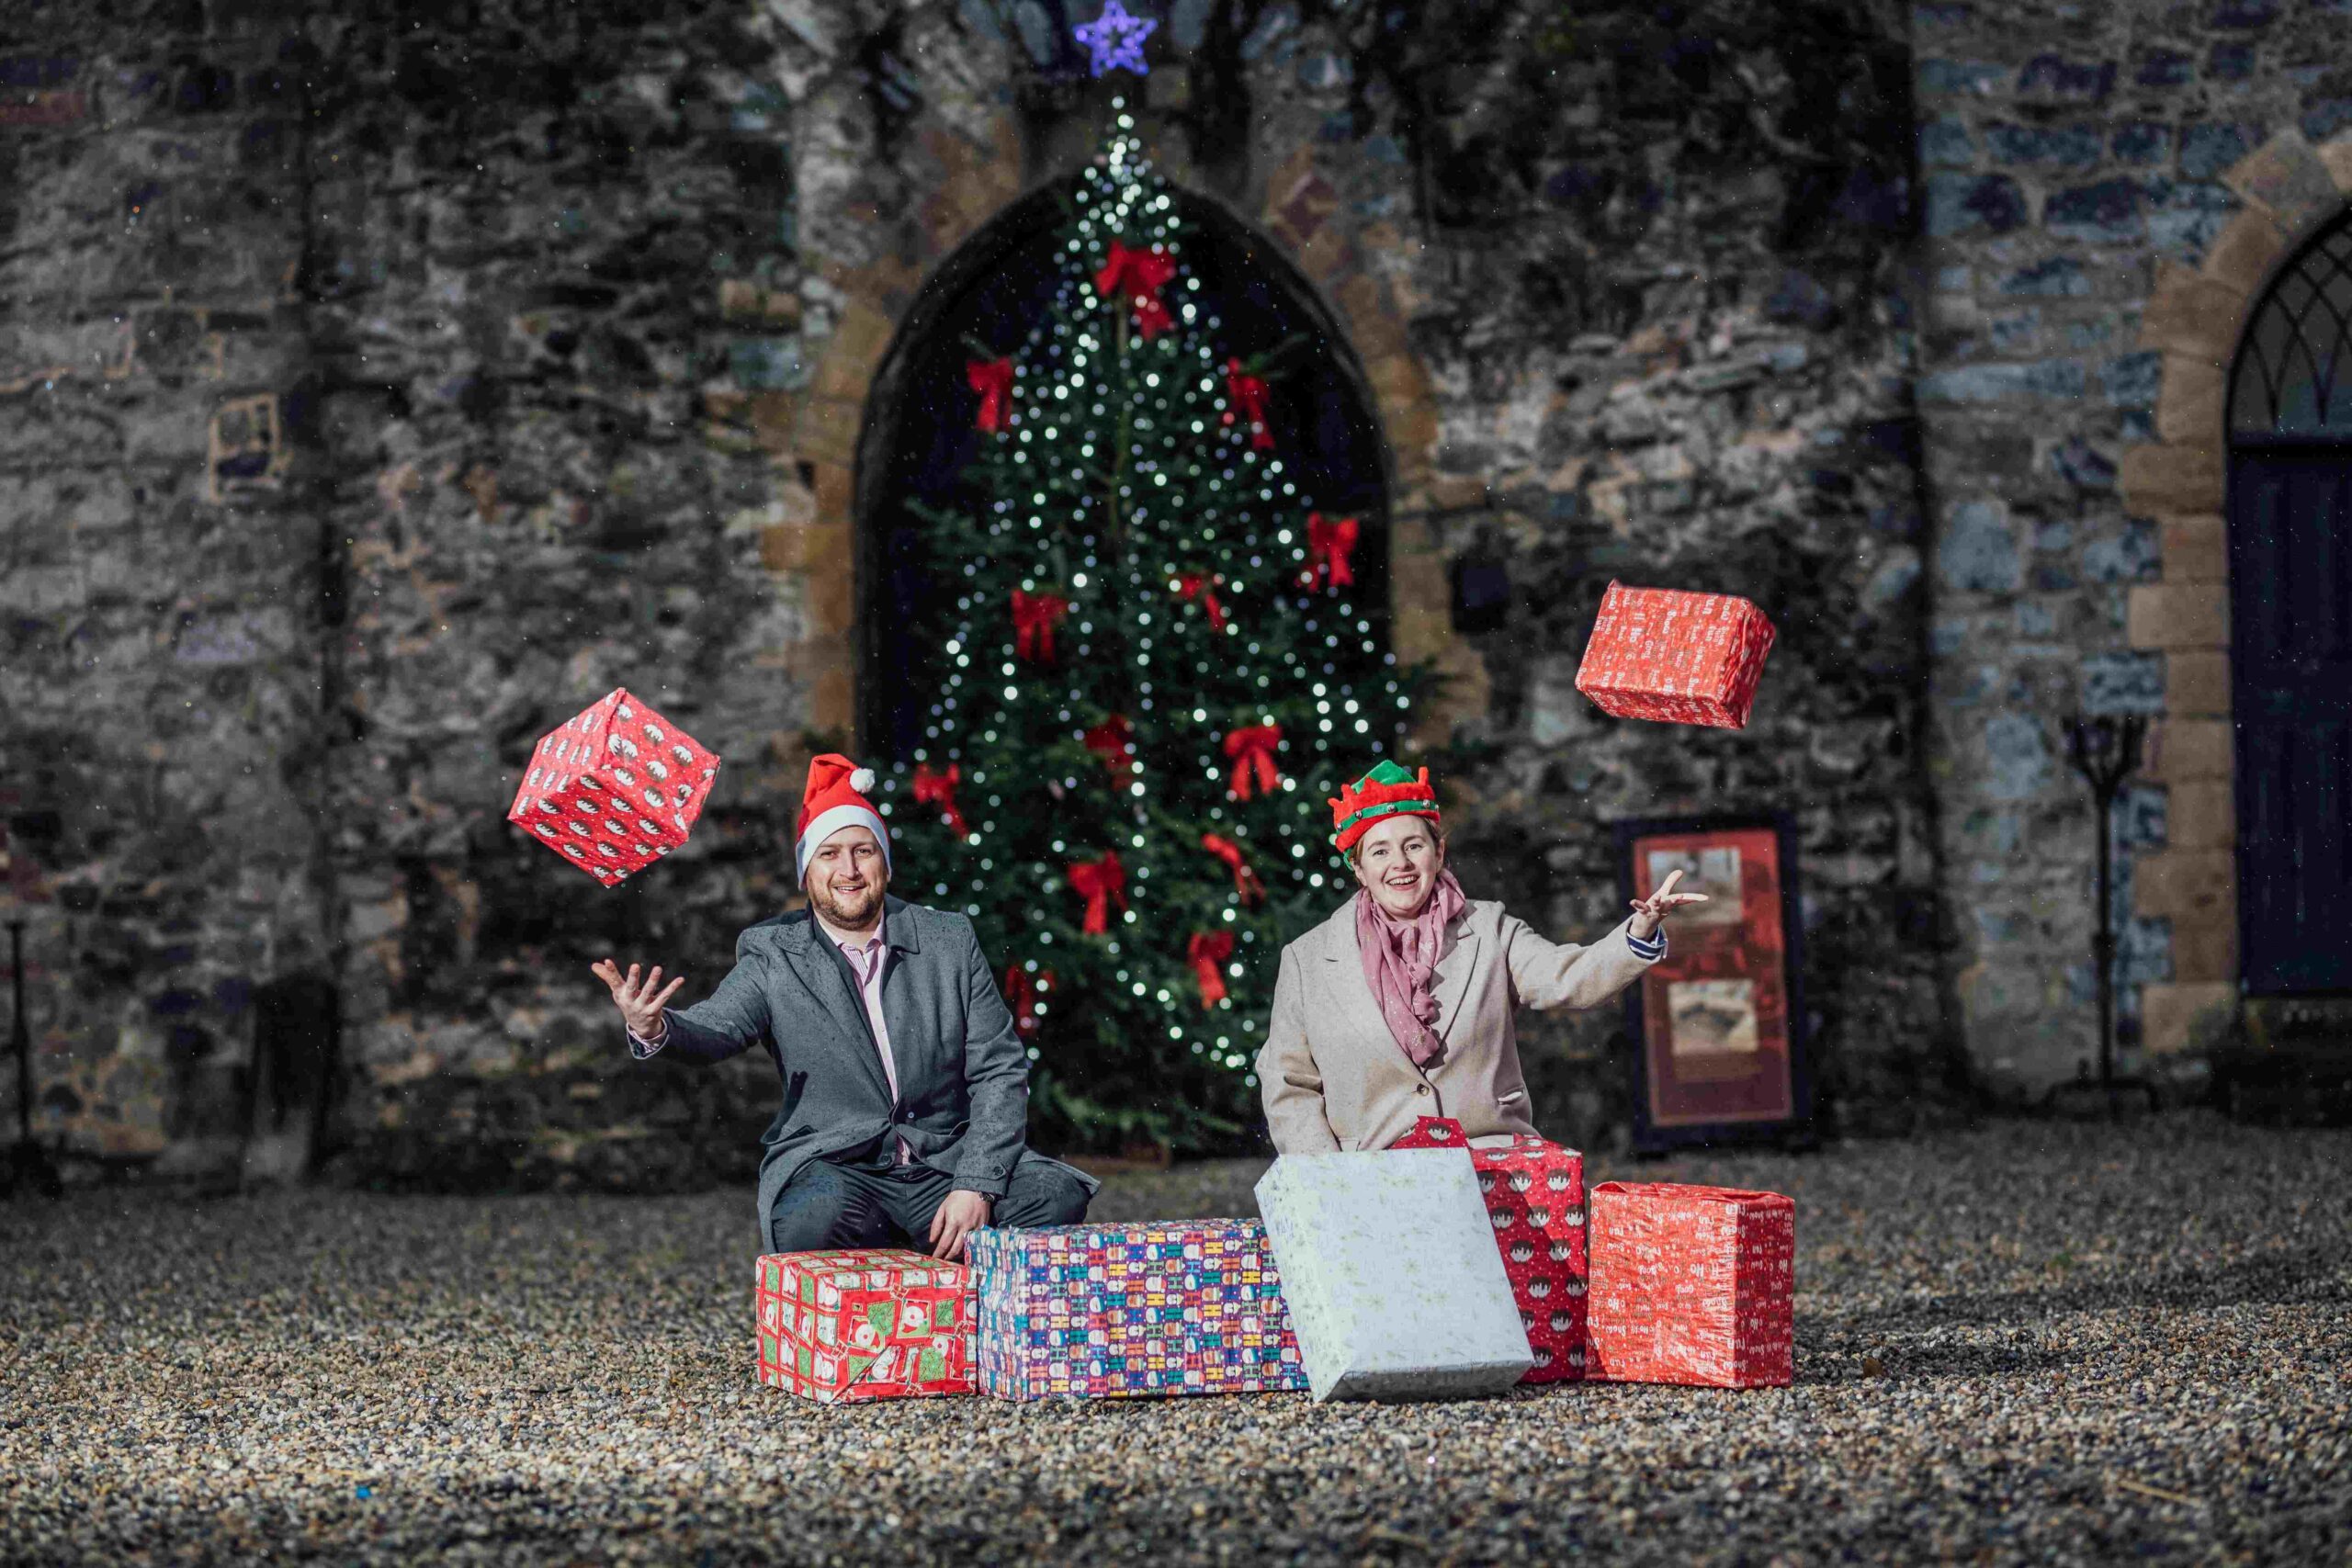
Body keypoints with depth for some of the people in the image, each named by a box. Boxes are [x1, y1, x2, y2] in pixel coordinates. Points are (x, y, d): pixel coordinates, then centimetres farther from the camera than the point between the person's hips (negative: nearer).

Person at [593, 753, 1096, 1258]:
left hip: (947, 1159, 2)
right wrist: (654, 1028, -37)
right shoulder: (772, 955, 5)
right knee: (814, 1217, -37)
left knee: (1056, 1196, -24)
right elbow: (717, 1028, -12)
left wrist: (976, 1186, -9)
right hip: (832, 1168, -2)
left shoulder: (950, 940, 7)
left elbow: (1000, 1070, 5)